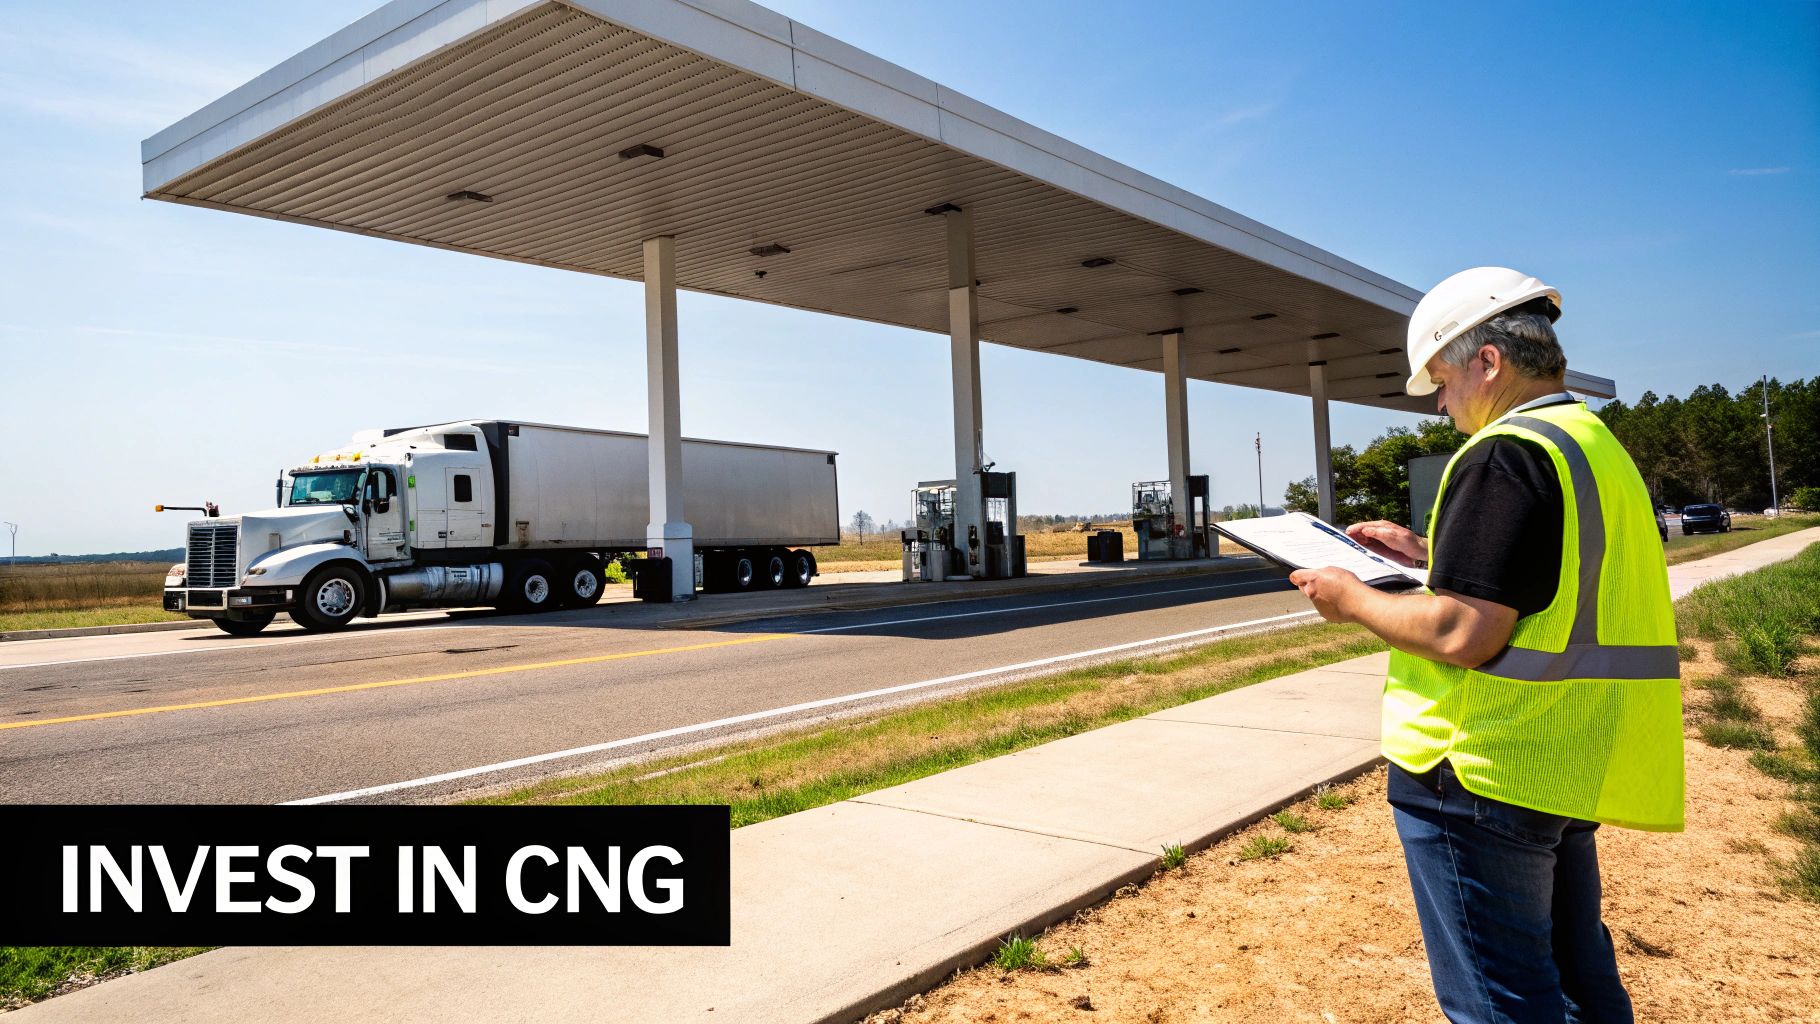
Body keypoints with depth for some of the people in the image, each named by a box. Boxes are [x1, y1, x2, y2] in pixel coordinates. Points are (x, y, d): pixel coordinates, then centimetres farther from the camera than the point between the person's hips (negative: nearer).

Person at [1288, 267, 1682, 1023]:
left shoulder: (1504, 455, -19)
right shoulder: (1597, 445, 12)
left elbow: (1462, 637, -25)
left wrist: (1352, 600, -10)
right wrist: (1428, 555, 17)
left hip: (1483, 773, -10)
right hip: (1569, 769, 10)